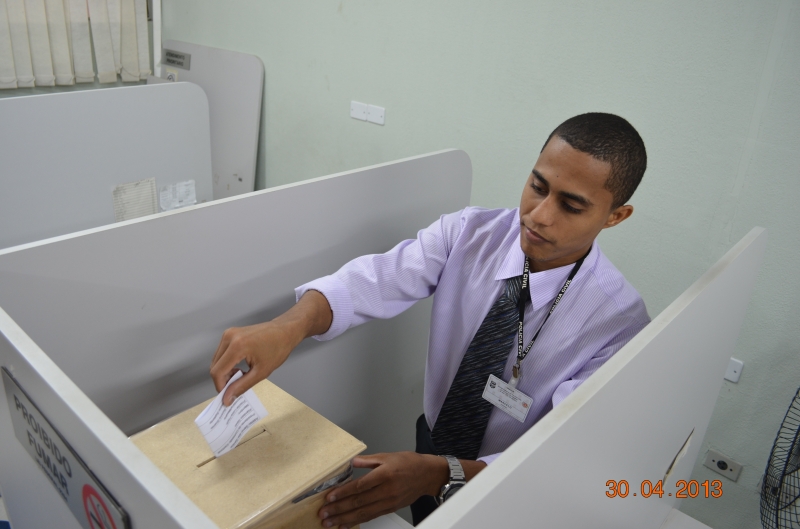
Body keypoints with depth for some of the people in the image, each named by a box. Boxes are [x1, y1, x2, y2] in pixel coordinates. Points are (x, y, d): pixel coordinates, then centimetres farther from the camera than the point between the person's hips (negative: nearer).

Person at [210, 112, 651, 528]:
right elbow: (378, 279, -33)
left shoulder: (619, 322, -26)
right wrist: (289, 326, -52)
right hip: (430, 443, 3)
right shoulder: (466, 233, -18)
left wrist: (441, 475, -44)